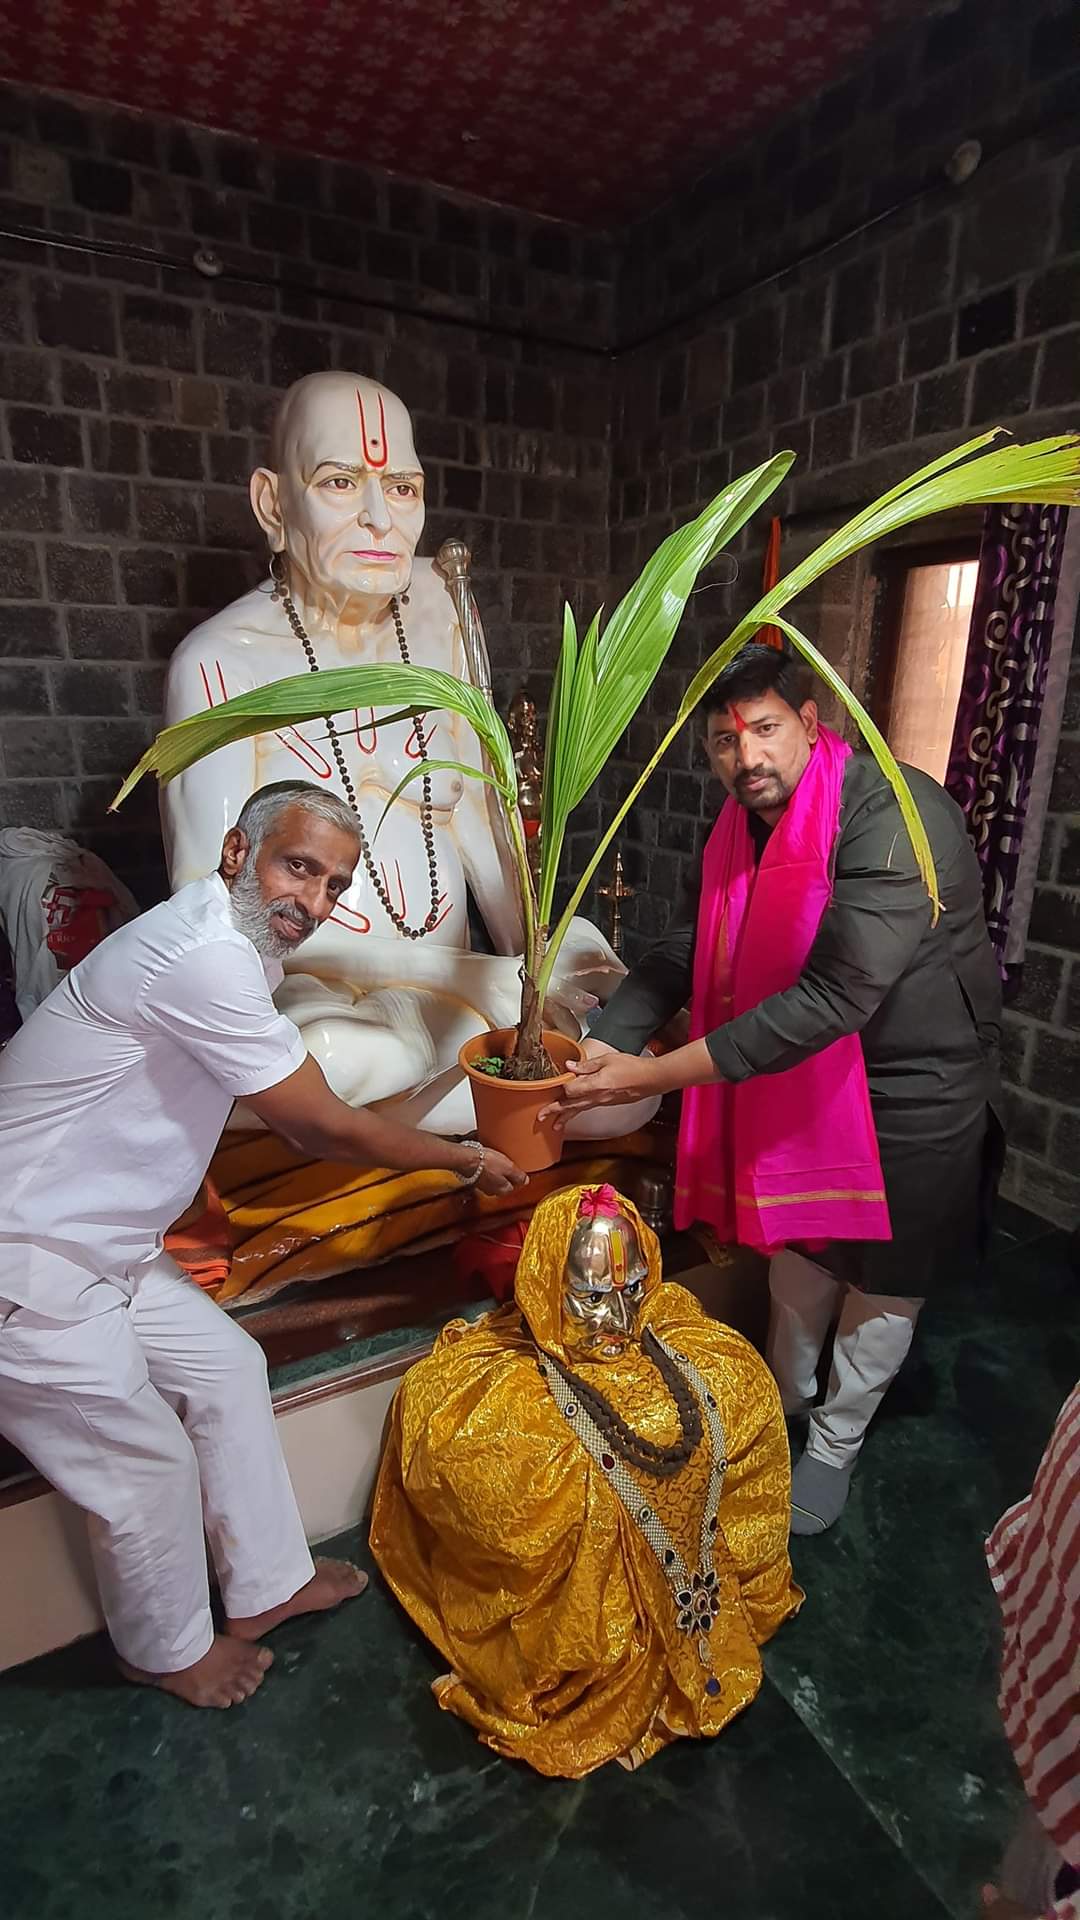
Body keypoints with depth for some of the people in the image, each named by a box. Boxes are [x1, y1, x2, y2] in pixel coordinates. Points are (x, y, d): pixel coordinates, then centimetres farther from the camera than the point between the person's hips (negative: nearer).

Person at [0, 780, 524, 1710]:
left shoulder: (230, 944, 5)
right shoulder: (206, 957, -28)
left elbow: (298, 1122, 12)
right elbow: (326, 1126, -21)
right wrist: (467, 1160, -7)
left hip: (103, 1247, 10)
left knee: (227, 1366, 17)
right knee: (147, 1463, 7)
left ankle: (267, 1586, 38)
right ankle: (171, 1651, 36)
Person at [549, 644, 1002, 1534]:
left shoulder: (895, 818, -31)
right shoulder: (744, 827, -5)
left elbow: (834, 996, -38)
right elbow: (681, 956, -5)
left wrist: (658, 1074, -38)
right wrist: (593, 1051, -20)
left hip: (914, 1089, -6)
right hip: (806, 1072, 6)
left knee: (882, 1278, 13)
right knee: (799, 1243, 23)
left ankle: (836, 1443, 38)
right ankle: (788, 1393, 49)